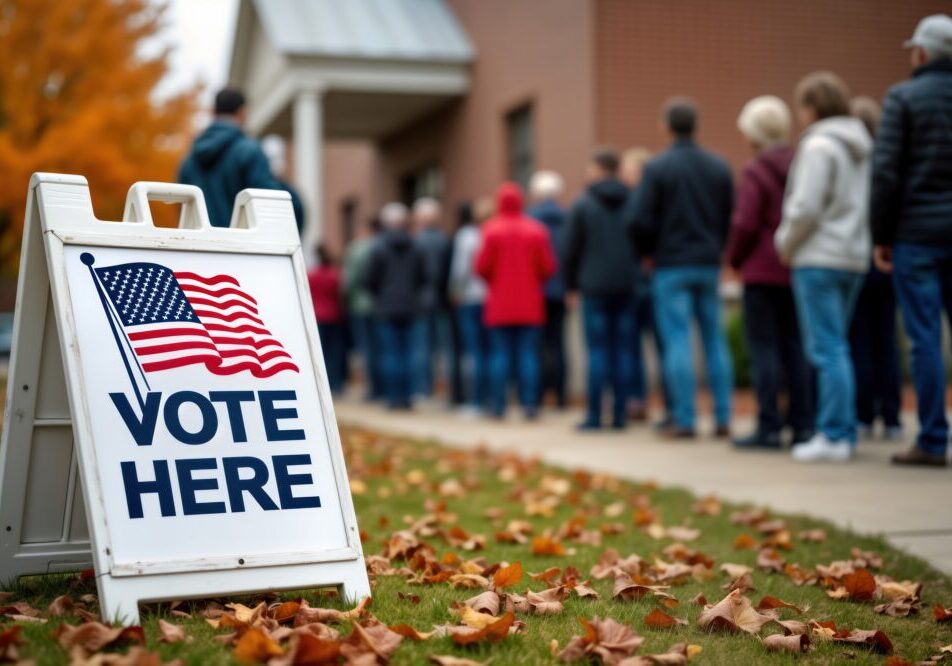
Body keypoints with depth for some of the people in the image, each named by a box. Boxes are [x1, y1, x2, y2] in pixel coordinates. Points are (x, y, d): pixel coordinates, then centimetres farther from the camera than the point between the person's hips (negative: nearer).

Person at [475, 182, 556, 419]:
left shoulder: (492, 229, -6)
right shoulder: (536, 230, 0)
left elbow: (482, 266, -9)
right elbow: (548, 266, -2)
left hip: (499, 304, -1)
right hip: (530, 304, 1)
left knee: (500, 354, 3)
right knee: (528, 355, 2)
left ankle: (499, 405, 1)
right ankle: (530, 404, -3)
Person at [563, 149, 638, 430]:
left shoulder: (582, 205, -1)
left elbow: (570, 250, -1)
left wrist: (571, 285, 9)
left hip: (594, 287, -2)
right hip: (626, 287, 3)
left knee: (597, 350, -1)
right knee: (623, 350, 4)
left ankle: (594, 415, -2)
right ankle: (619, 414, 4)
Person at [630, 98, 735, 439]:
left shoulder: (656, 168, -6)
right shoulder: (719, 167, 7)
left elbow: (641, 221, -9)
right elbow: (731, 217, 7)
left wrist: (649, 252, 8)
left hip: (671, 266, -4)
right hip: (709, 264, 4)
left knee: (677, 341, -3)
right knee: (715, 340, 8)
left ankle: (684, 420, -4)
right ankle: (722, 417, 7)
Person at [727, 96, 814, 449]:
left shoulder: (756, 171, -10)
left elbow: (745, 224, -14)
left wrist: (735, 258, 1)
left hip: (763, 271, -6)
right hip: (797, 270, 6)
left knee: (763, 347, -2)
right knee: (794, 345, 10)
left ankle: (769, 426, -2)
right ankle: (802, 423, 11)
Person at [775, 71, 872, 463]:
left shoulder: (818, 146, -11)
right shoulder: (861, 148, 14)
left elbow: (806, 207, -18)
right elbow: (867, 204, 14)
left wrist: (786, 244, -1)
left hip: (819, 259, -8)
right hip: (855, 258, 8)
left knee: (826, 349, -6)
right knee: (837, 347, 14)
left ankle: (833, 436, -4)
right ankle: (845, 432, 17)